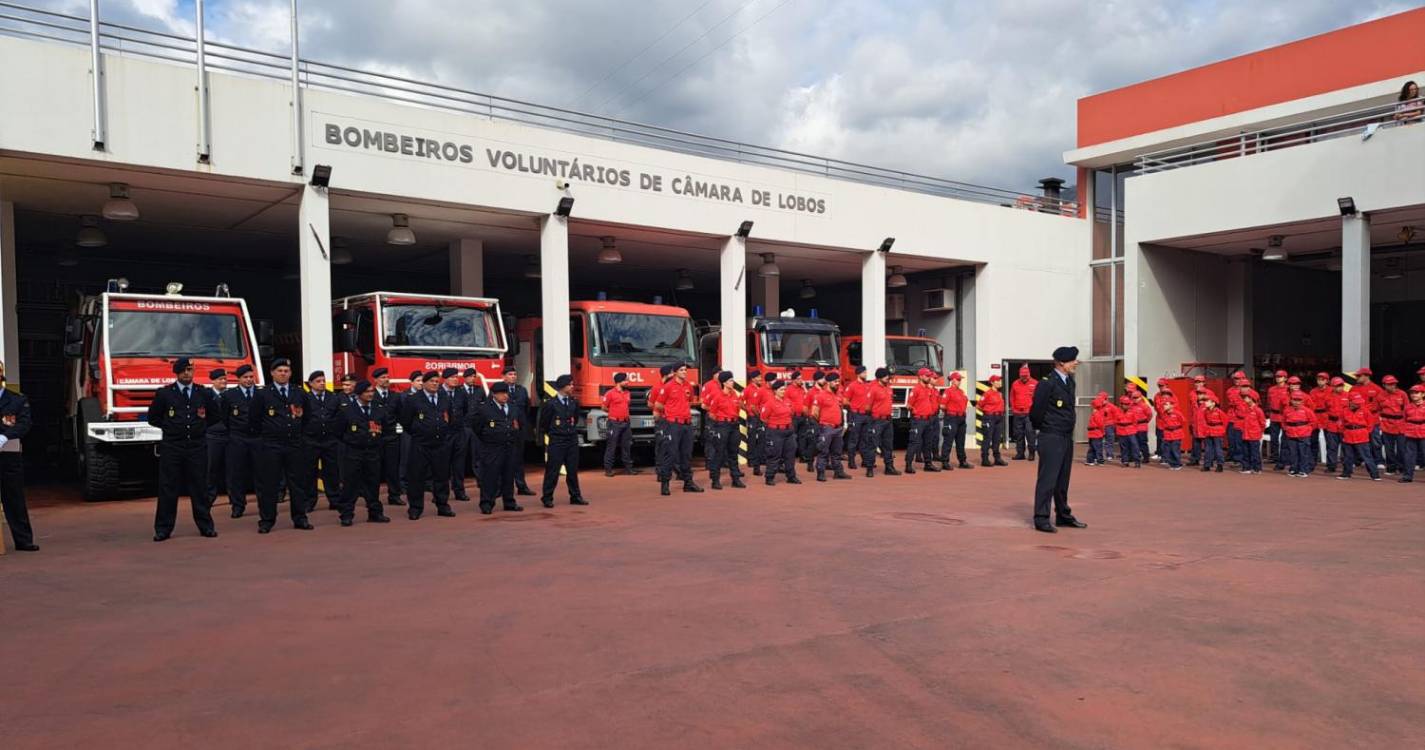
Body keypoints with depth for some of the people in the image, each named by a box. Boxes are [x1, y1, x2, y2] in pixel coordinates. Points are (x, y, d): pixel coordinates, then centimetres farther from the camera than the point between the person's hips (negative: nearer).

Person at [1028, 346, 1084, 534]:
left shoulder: (1070, 382, 11)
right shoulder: (1047, 383, -15)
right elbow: (1036, 411, -12)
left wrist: (1068, 429, 17)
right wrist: (1042, 428, 1)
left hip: (1067, 437, 8)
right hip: (1051, 438, -8)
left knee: (1063, 479, 16)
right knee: (1047, 478, -6)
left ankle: (1063, 515, 26)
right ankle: (1041, 519, -1)